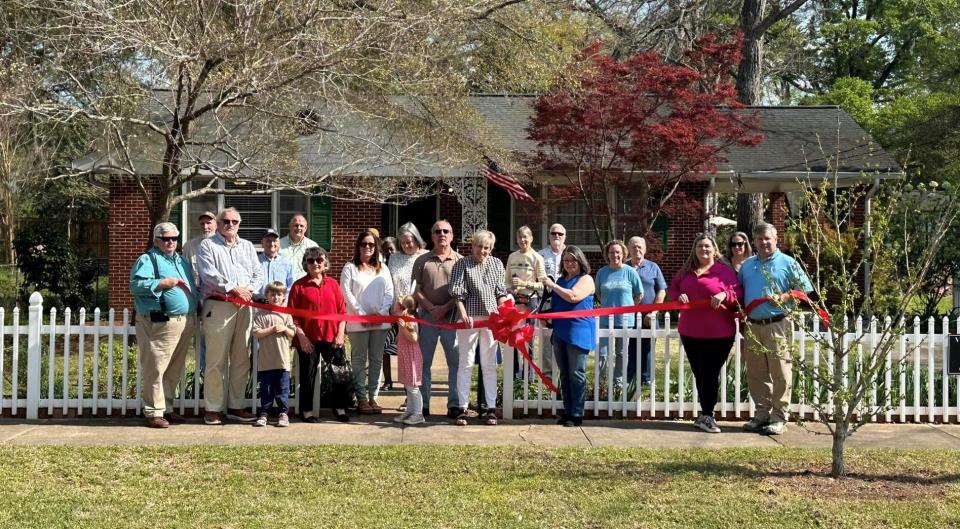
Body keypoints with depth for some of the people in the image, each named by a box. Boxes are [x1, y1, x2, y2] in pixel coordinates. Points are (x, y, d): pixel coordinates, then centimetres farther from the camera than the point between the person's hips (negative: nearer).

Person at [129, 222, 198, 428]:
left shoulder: (182, 262, 23)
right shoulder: (147, 260, -1)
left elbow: (192, 288, 30)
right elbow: (136, 285, -15)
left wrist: (196, 313, 17)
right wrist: (163, 283, -17)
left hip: (186, 323, 8)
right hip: (160, 324, -8)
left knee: (174, 370, 12)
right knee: (156, 369, -6)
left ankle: (167, 408, 21)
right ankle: (154, 412, 0)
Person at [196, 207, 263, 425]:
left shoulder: (247, 246, 20)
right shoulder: (207, 246, 5)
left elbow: (258, 275, 15)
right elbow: (209, 274, -9)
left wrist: (249, 290, -4)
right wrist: (233, 289, -14)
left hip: (244, 307, 5)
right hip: (218, 306, -5)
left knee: (241, 359, 6)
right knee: (216, 360, -5)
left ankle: (236, 406, 14)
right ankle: (213, 409, 0)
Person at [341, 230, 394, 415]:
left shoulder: (382, 269, 15)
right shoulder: (350, 267, 3)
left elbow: (389, 292, 9)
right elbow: (346, 292, -5)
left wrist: (382, 312, -7)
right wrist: (362, 313, -12)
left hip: (380, 321, 4)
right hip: (357, 321, -4)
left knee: (376, 360, 5)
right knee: (359, 360, 0)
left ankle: (373, 397, 10)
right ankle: (361, 398, 3)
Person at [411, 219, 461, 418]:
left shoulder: (459, 261, 5)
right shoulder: (422, 261, 8)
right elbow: (416, 290, 3)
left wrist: (445, 308, -13)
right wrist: (432, 308, -10)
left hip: (452, 317, -1)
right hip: (427, 317, 1)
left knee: (456, 362, 0)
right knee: (423, 362, 5)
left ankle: (454, 404, 8)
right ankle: (423, 404, 12)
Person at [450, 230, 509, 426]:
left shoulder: (497, 264, 10)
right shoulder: (462, 264, -1)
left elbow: (500, 292, 13)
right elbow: (457, 293, -6)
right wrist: (463, 314, -18)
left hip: (491, 318, 3)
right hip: (469, 318, -3)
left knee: (489, 364, 7)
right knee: (465, 363, 1)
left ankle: (491, 408, 12)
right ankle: (462, 408, 6)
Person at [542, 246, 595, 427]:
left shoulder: (586, 279, -4)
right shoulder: (560, 280, 18)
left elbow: (573, 297, -21)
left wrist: (553, 286, -12)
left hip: (578, 332, -8)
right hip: (560, 332, 8)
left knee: (576, 375, -5)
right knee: (564, 375, 10)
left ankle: (577, 414, -2)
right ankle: (567, 411, 17)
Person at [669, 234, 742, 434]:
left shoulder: (725, 270, -3)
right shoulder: (686, 271, 11)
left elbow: (738, 292, -6)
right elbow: (673, 288, 16)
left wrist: (725, 295, -26)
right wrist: (678, 296, -5)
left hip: (719, 334, -5)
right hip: (690, 332, 5)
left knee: (710, 374, -4)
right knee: (699, 374, 10)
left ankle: (706, 415, 2)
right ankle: (706, 414, 20)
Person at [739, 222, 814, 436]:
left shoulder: (787, 263, 2)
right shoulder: (747, 265, 16)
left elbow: (803, 290, -1)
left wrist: (782, 298, -14)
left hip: (777, 325, -5)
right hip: (752, 326, 5)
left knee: (780, 373, -5)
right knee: (756, 374, 8)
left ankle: (779, 418, 0)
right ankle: (762, 414, 17)